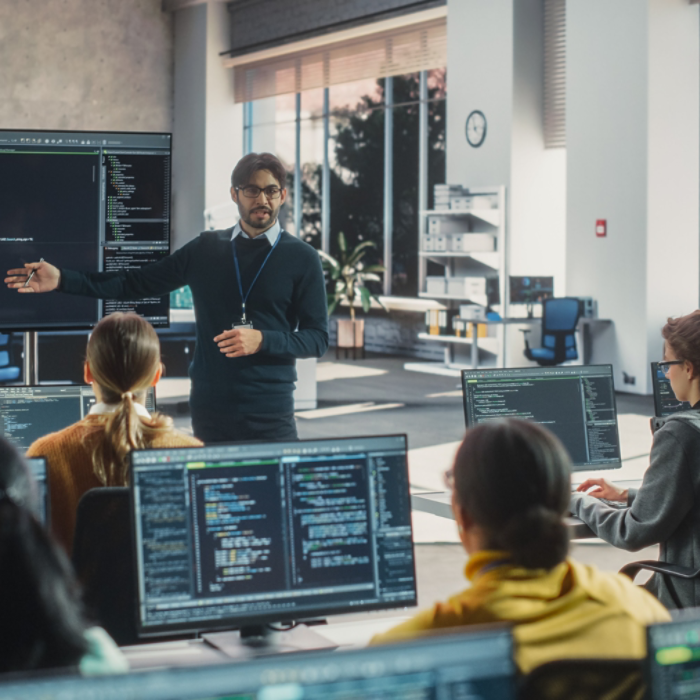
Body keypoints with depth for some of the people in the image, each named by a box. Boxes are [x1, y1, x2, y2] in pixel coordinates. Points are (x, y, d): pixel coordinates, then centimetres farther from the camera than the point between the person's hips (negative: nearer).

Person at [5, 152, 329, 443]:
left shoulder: (302, 258, 1)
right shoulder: (206, 249, 9)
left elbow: (317, 338, 0)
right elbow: (135, 284, 9)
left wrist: (262, 340, -16)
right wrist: (62, 280, 1)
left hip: (269, 417, -2)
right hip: (209, 410, 2)